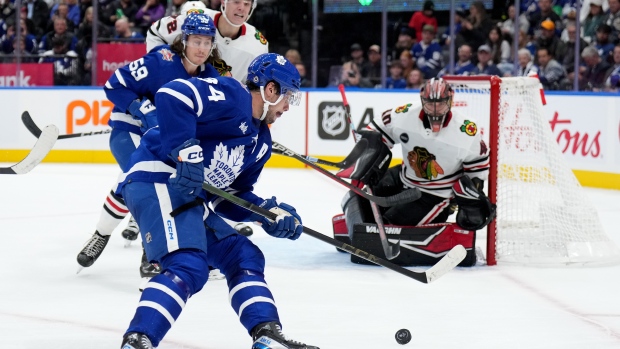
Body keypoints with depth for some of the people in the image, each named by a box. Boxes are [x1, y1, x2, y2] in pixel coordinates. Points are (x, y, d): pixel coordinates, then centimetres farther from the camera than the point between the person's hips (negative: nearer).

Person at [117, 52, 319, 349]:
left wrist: (270, 212, 8)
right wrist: (185, 151, -27)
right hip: (156, 181, -11)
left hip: (192, 201, 11)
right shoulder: (231, 95, -7)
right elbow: (172, 94, -21)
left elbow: (232, 194, 24)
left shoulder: (260, 143, 22)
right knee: (188, 266, -26)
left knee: (244, 256, 10)